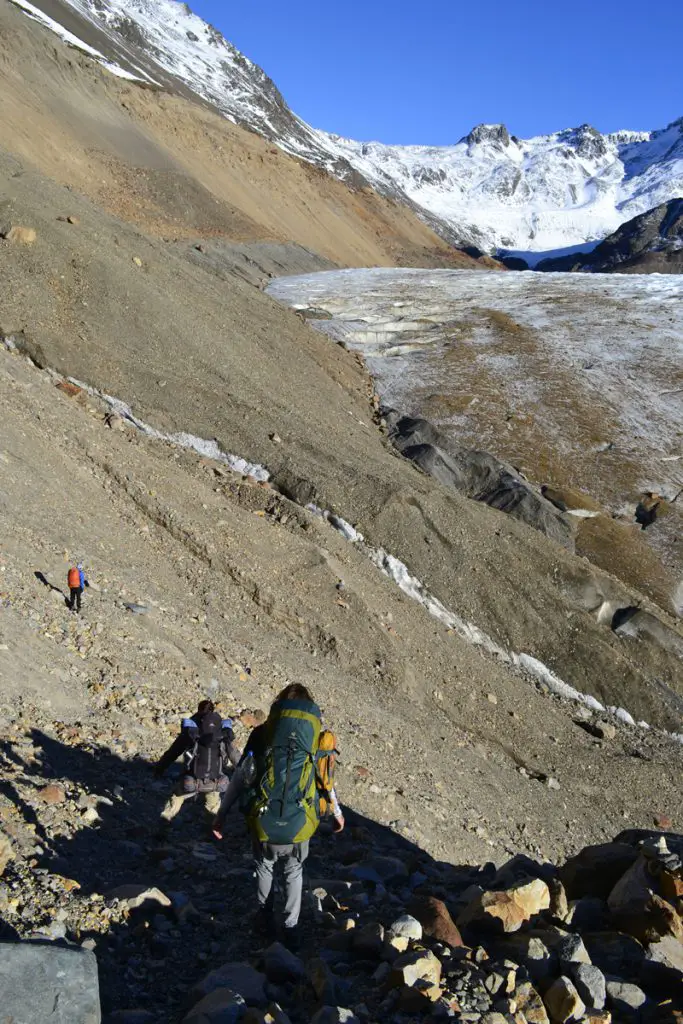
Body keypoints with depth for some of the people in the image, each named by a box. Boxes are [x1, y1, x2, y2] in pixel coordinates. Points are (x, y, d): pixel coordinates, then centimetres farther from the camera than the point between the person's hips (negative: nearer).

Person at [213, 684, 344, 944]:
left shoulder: (262, 740, -9)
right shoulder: (316, 744, -4)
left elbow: (238, 782, -4)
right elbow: (327, 782, 10)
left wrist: (221, 815, 8)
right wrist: (337, 812, 27)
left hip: (264, 826, 0)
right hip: (298, 828, 1)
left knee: (264, 868, 29)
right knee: (294, 873, 28)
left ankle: (265, 917, 46)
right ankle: (290, 929, 32)